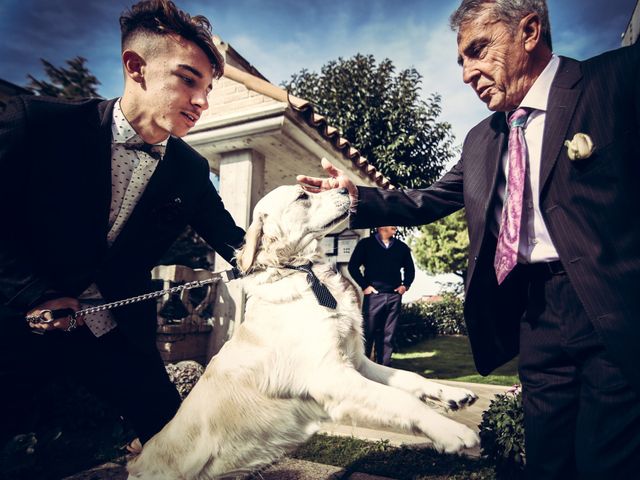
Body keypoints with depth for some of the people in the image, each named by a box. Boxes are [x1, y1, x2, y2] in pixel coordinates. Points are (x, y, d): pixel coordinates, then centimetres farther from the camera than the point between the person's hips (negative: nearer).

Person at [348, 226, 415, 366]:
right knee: (368, 333, -4)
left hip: (394, 296, 3)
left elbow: (409, 269, 24)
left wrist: (405, 285, 10)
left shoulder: (402, 247, 13)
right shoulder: (366, 244, 3)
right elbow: (353, 267, 1)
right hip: (373, 295, -3)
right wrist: (364, 286, -4)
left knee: (388, 335, 7)